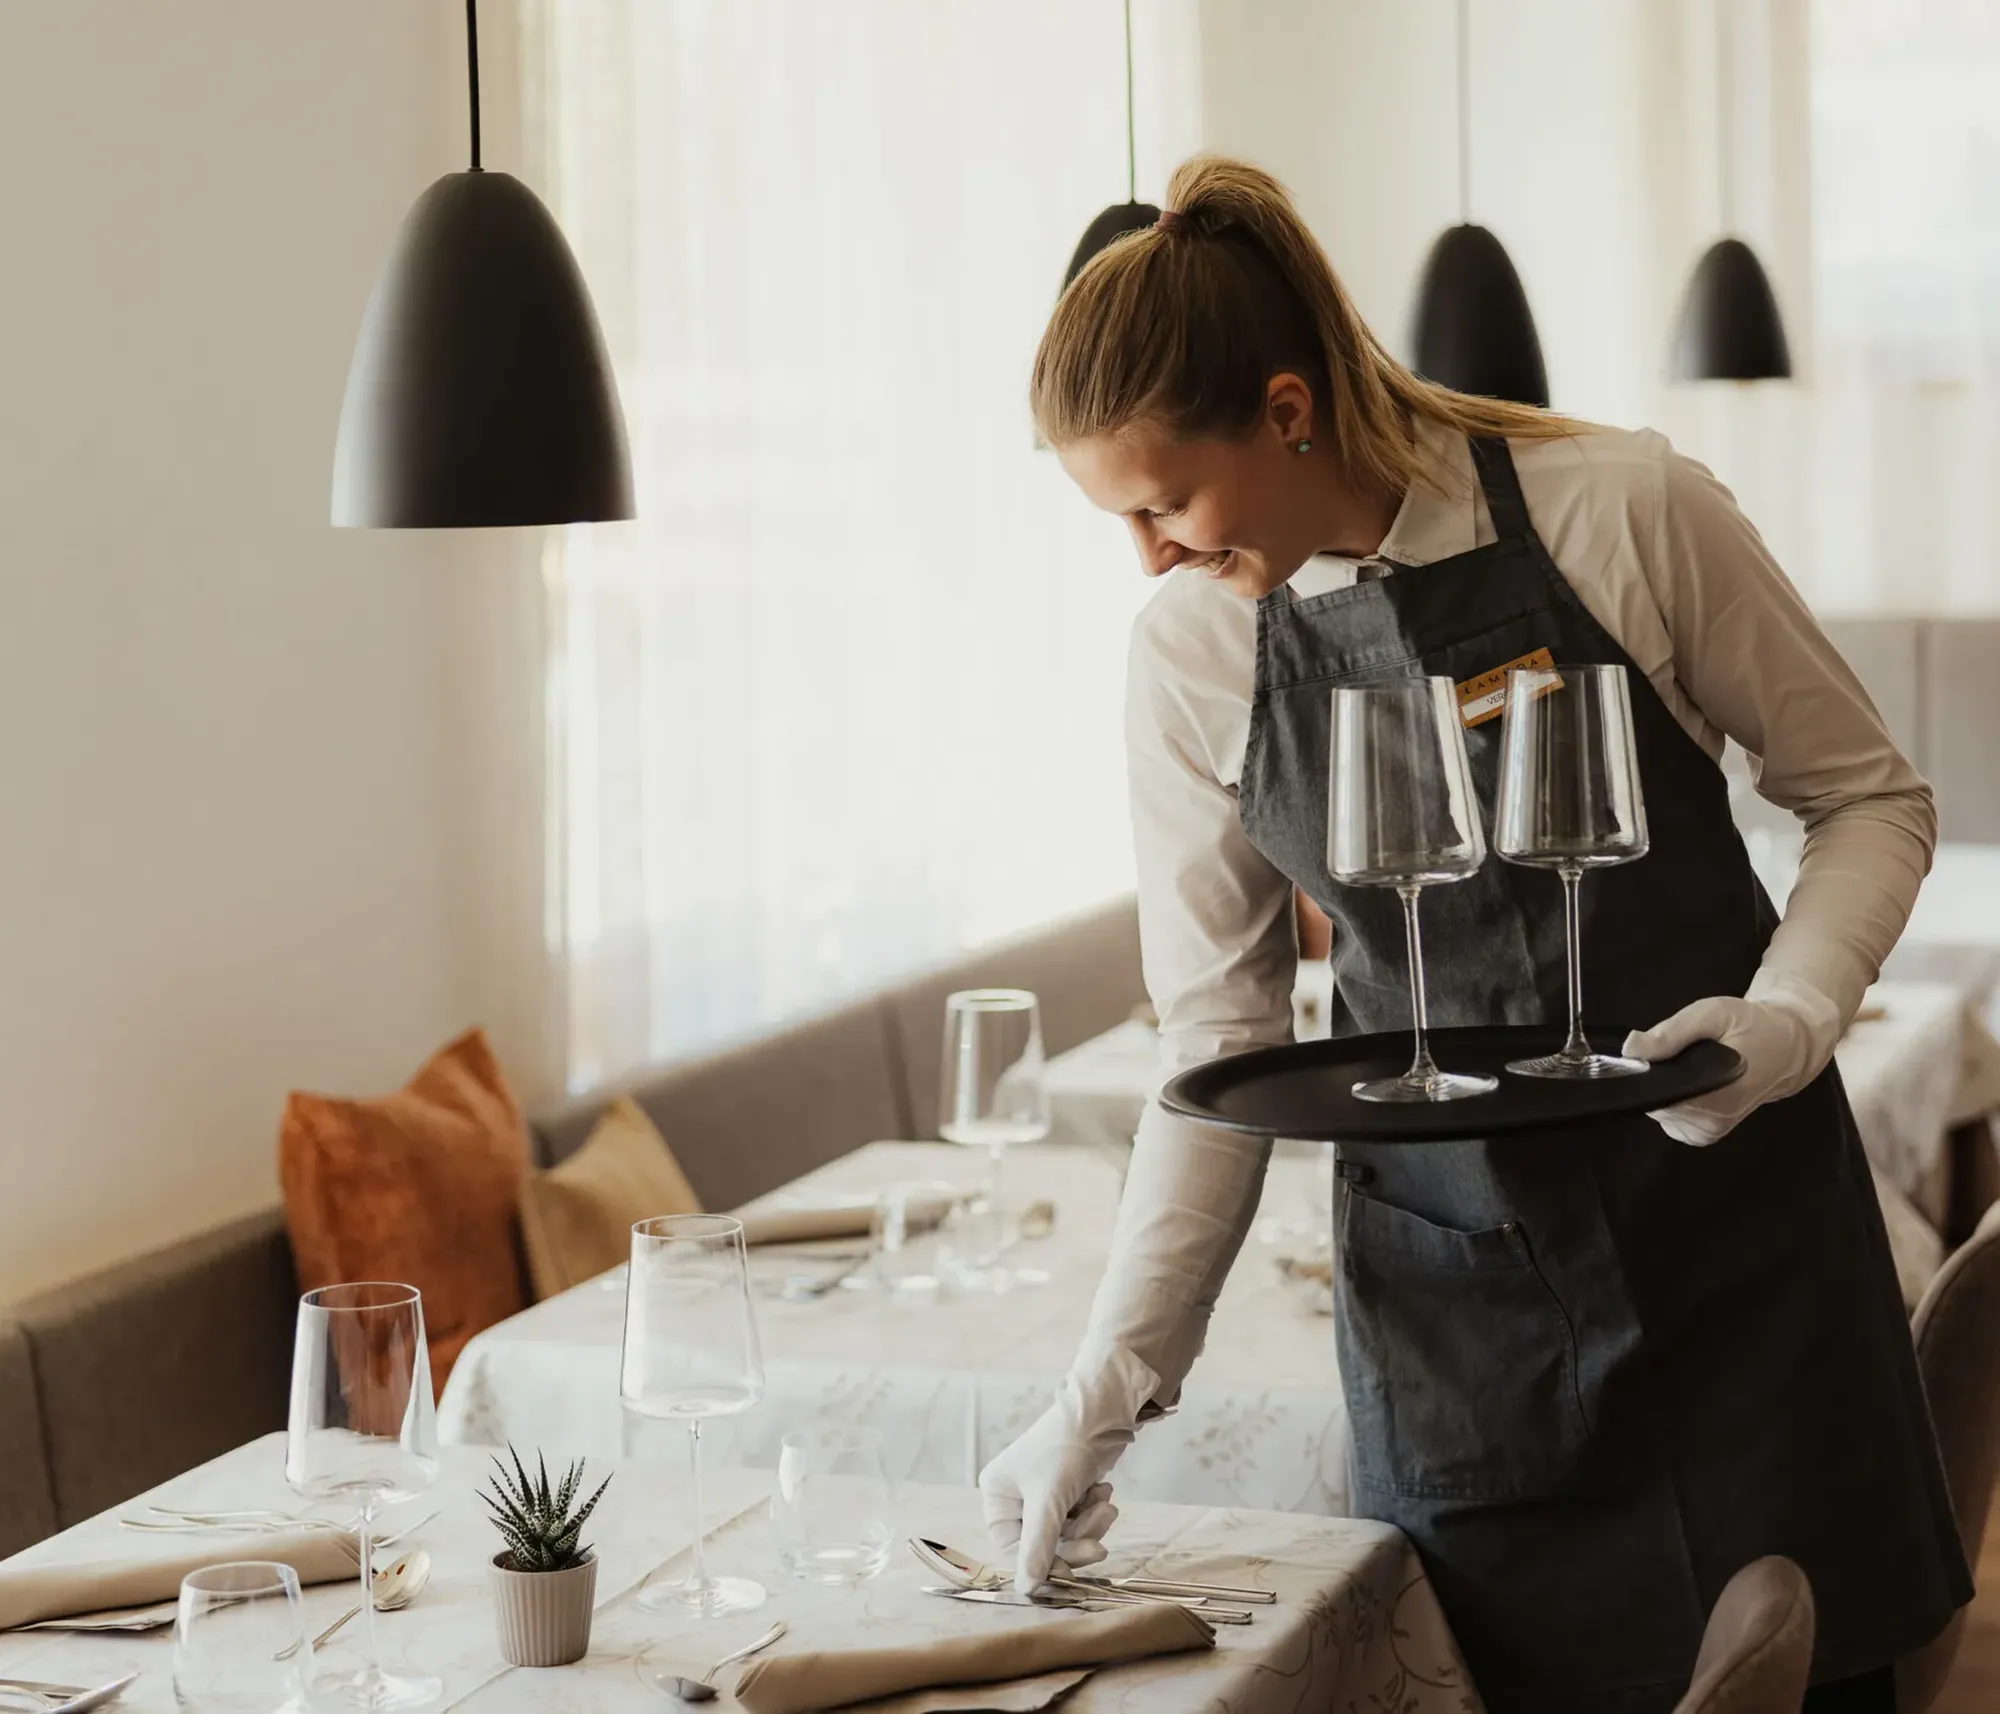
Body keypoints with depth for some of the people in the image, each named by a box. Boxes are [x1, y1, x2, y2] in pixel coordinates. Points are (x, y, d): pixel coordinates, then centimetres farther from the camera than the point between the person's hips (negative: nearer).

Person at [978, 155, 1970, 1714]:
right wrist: (1112, 1380, -4)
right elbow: (1221, 1038, 2)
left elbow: (1870, 799, 0)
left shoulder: (1629, 513, -12)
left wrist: (1791, 1019, -18)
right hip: (1443, 1276, 2)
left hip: (1726, 1212, -2)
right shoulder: (1191, 657, -2)